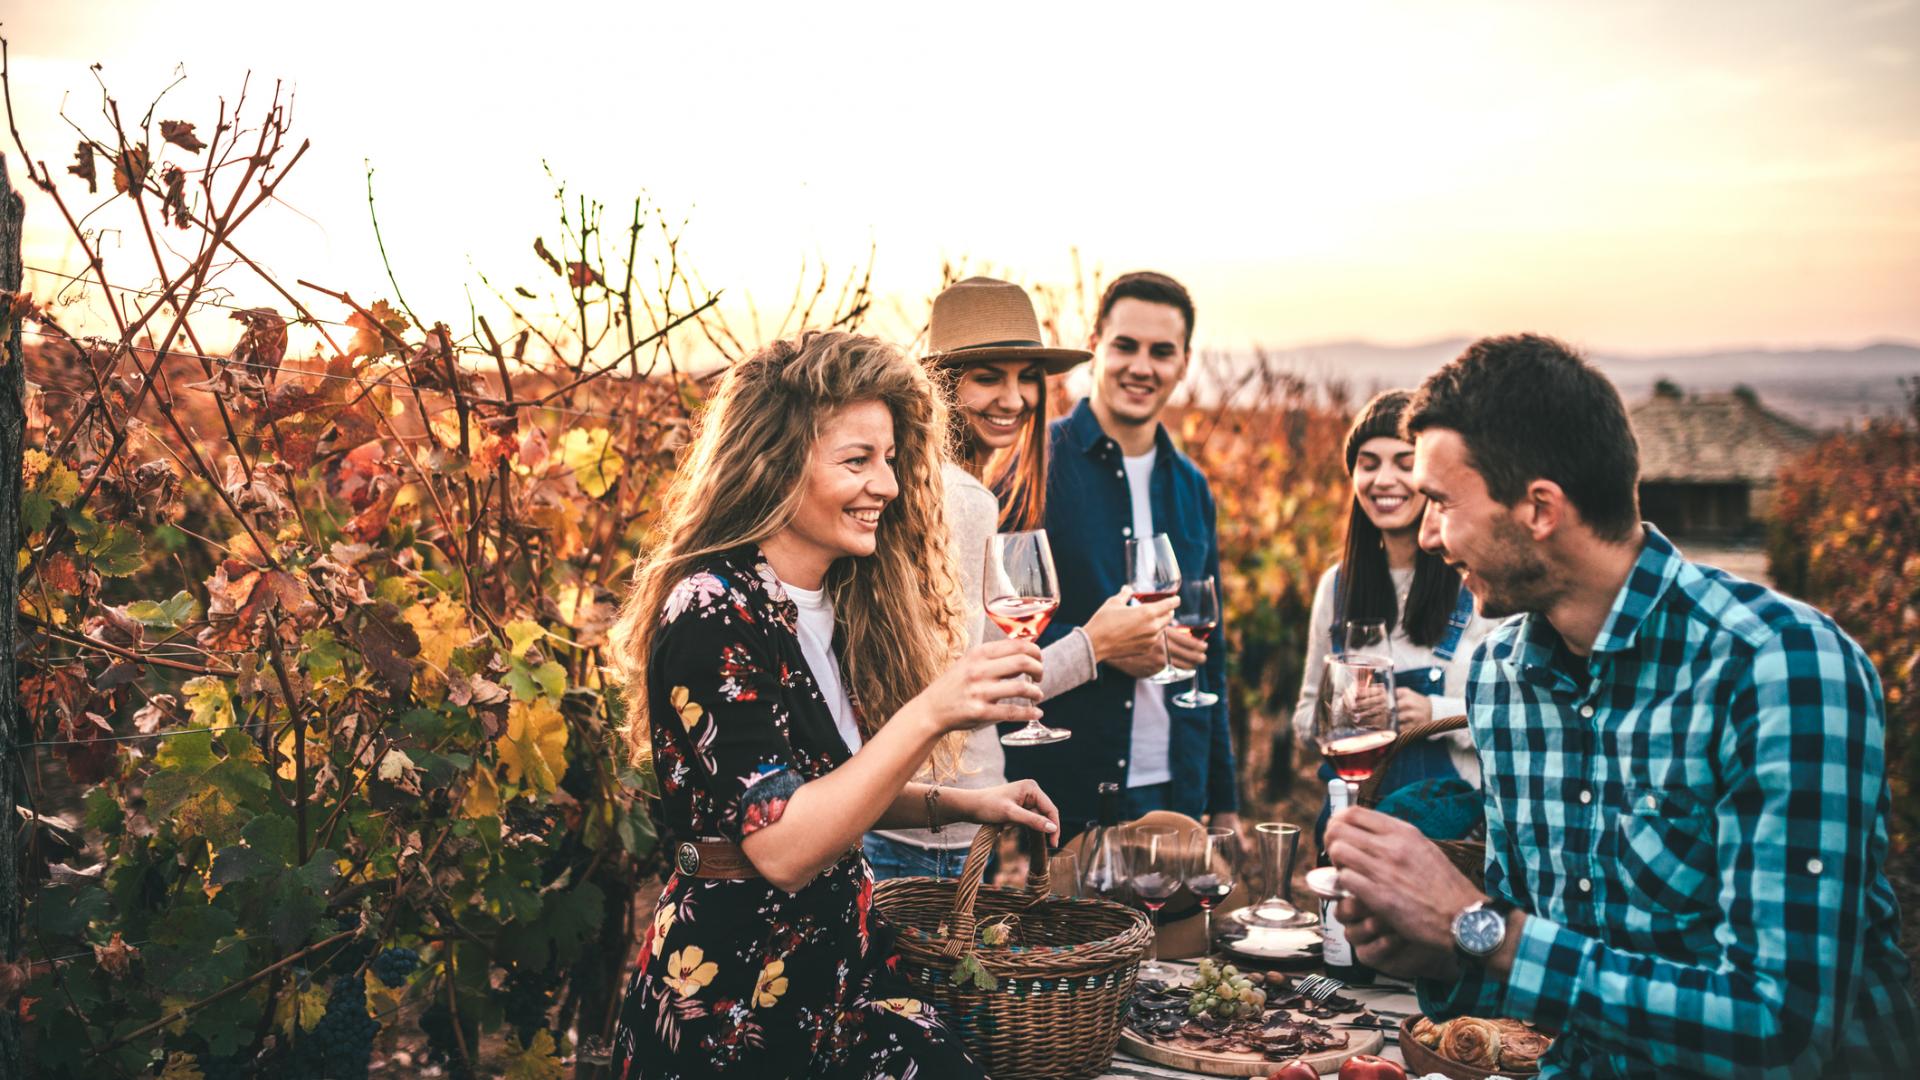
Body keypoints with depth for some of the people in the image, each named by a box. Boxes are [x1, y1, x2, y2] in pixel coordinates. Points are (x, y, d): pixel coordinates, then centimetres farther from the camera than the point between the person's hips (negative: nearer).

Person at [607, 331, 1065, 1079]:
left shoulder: (838, 608, 7)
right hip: (735, 999, -6)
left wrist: (959, 805, 5)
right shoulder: (713, 614, -16)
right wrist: (929, 714, -27)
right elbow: (781, 847, -22)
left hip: (846, 970, 7)